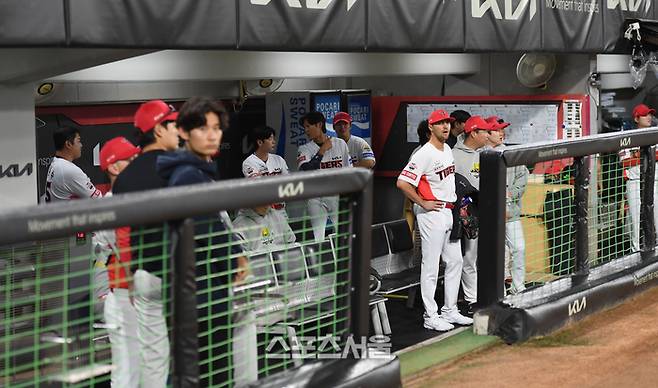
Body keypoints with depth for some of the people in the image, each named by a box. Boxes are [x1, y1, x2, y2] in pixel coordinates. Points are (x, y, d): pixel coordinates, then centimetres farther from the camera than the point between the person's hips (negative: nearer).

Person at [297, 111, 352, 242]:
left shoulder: (340, 144, 4)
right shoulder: (304, 149, 1)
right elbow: (305, 171, -17)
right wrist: (322, 151, -14)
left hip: (338, 196, 0)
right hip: (316, 199, 0)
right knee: (318, 238, -2)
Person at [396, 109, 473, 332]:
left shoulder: (448, 150, 11)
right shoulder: (425, 154, -17)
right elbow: (402, 183, -24)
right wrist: (423, 203, -17)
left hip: (450, 211, 9)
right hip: (432, 214, -9)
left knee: (455, 261, 13)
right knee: (431, 266, -3)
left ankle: (449, 311, 23)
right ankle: (430, 316, 3)